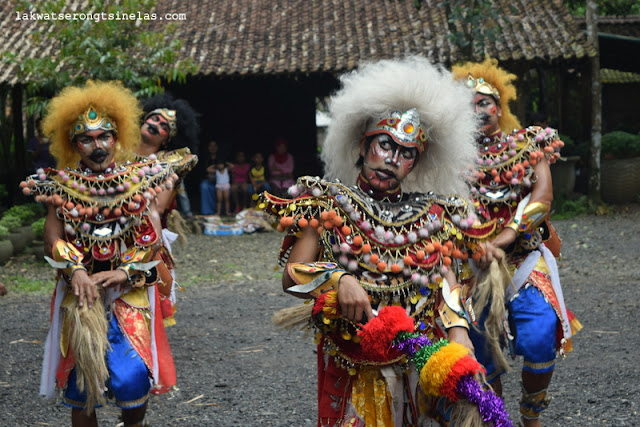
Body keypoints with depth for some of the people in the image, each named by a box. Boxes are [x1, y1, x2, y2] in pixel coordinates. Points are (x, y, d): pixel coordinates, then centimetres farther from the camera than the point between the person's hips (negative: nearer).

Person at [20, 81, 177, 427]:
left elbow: (153, 236, -2)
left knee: (131, 379, -12)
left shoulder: (138, 180, 4)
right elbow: (53, 236, -2)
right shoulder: (62, 185, 5)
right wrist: (76, 271, -19)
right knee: (80, 379, 3)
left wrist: (126, 271, -14)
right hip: (80, 292, 1)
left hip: (131, 290, -1)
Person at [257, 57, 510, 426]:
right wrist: (338, 279, -20)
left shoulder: (434, 214, 9)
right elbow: (291, 276, -3)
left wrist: (458, 332, -15)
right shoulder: (329, 204, 3)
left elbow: (448, 283, 2)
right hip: (354, 367, -2)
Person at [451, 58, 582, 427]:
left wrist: (508, 234, -21)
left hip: (525, 256, -1)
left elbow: (543, 193, -7)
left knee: (538, 339, -16)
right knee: (480, 348, 1)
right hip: (474, 263, 1)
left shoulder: (527, 143, 7)